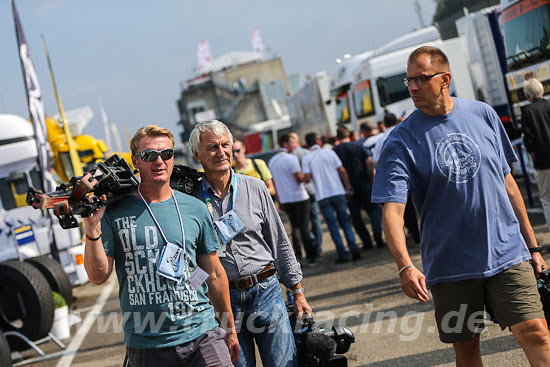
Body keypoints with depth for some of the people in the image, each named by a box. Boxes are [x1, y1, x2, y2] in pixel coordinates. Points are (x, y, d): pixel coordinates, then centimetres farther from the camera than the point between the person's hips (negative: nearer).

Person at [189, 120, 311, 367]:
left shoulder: (255, 188, 4)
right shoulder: (190, 198, -2)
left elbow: (280, 244, 8)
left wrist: (298, 292, 8)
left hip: (266, 291, 1)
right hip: (223, 300, -1)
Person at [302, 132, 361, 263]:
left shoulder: (306, 159, -2)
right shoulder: (329, 152, 1)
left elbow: (307, 178, -10)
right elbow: (342, 171, -1)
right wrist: (348, 187, 7)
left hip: (323, 197, -1)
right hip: (338, 192, 1)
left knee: (332, 226, 4)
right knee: (345, 222, 12)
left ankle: (343, 254, 0)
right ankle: (354, 248, 1)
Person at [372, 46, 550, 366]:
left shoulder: (483, 114, 4)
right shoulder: (402, 141, -6)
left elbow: (507, 182, 11)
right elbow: (392, 209, -15)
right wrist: (406, 266, -31)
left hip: (507, 253, 1)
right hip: (450, 265, -1)